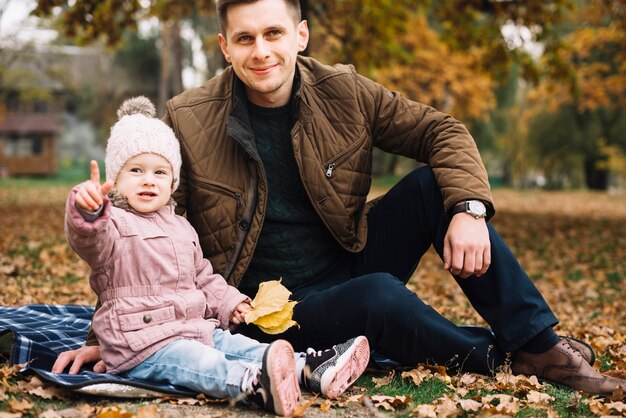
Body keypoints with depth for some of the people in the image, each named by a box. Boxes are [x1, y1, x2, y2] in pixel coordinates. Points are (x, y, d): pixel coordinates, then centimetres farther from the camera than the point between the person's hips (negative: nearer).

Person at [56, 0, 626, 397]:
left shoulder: (344, 93, -4)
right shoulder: (188, 122, -11)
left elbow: (442, 131, -2)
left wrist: (470, 210, -21)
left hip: (352, 263, 4)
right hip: (273, 308, -4)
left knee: (434, 185, -17)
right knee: (381, 296, -35)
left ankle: (541, 345, -11)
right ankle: (502, 358, -6)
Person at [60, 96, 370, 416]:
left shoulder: (181, 229, 20)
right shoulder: (113, 224, -7)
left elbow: (203, 278, 29)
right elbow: (89, 238, -31)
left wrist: (229, 303, 13)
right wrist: (89, 211, -54)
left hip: (197, 330, 9)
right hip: (143, 344, -9)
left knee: (243, 346, -10)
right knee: (204, 364, -34)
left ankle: (311, 368, -24)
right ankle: (254, 383, -59)